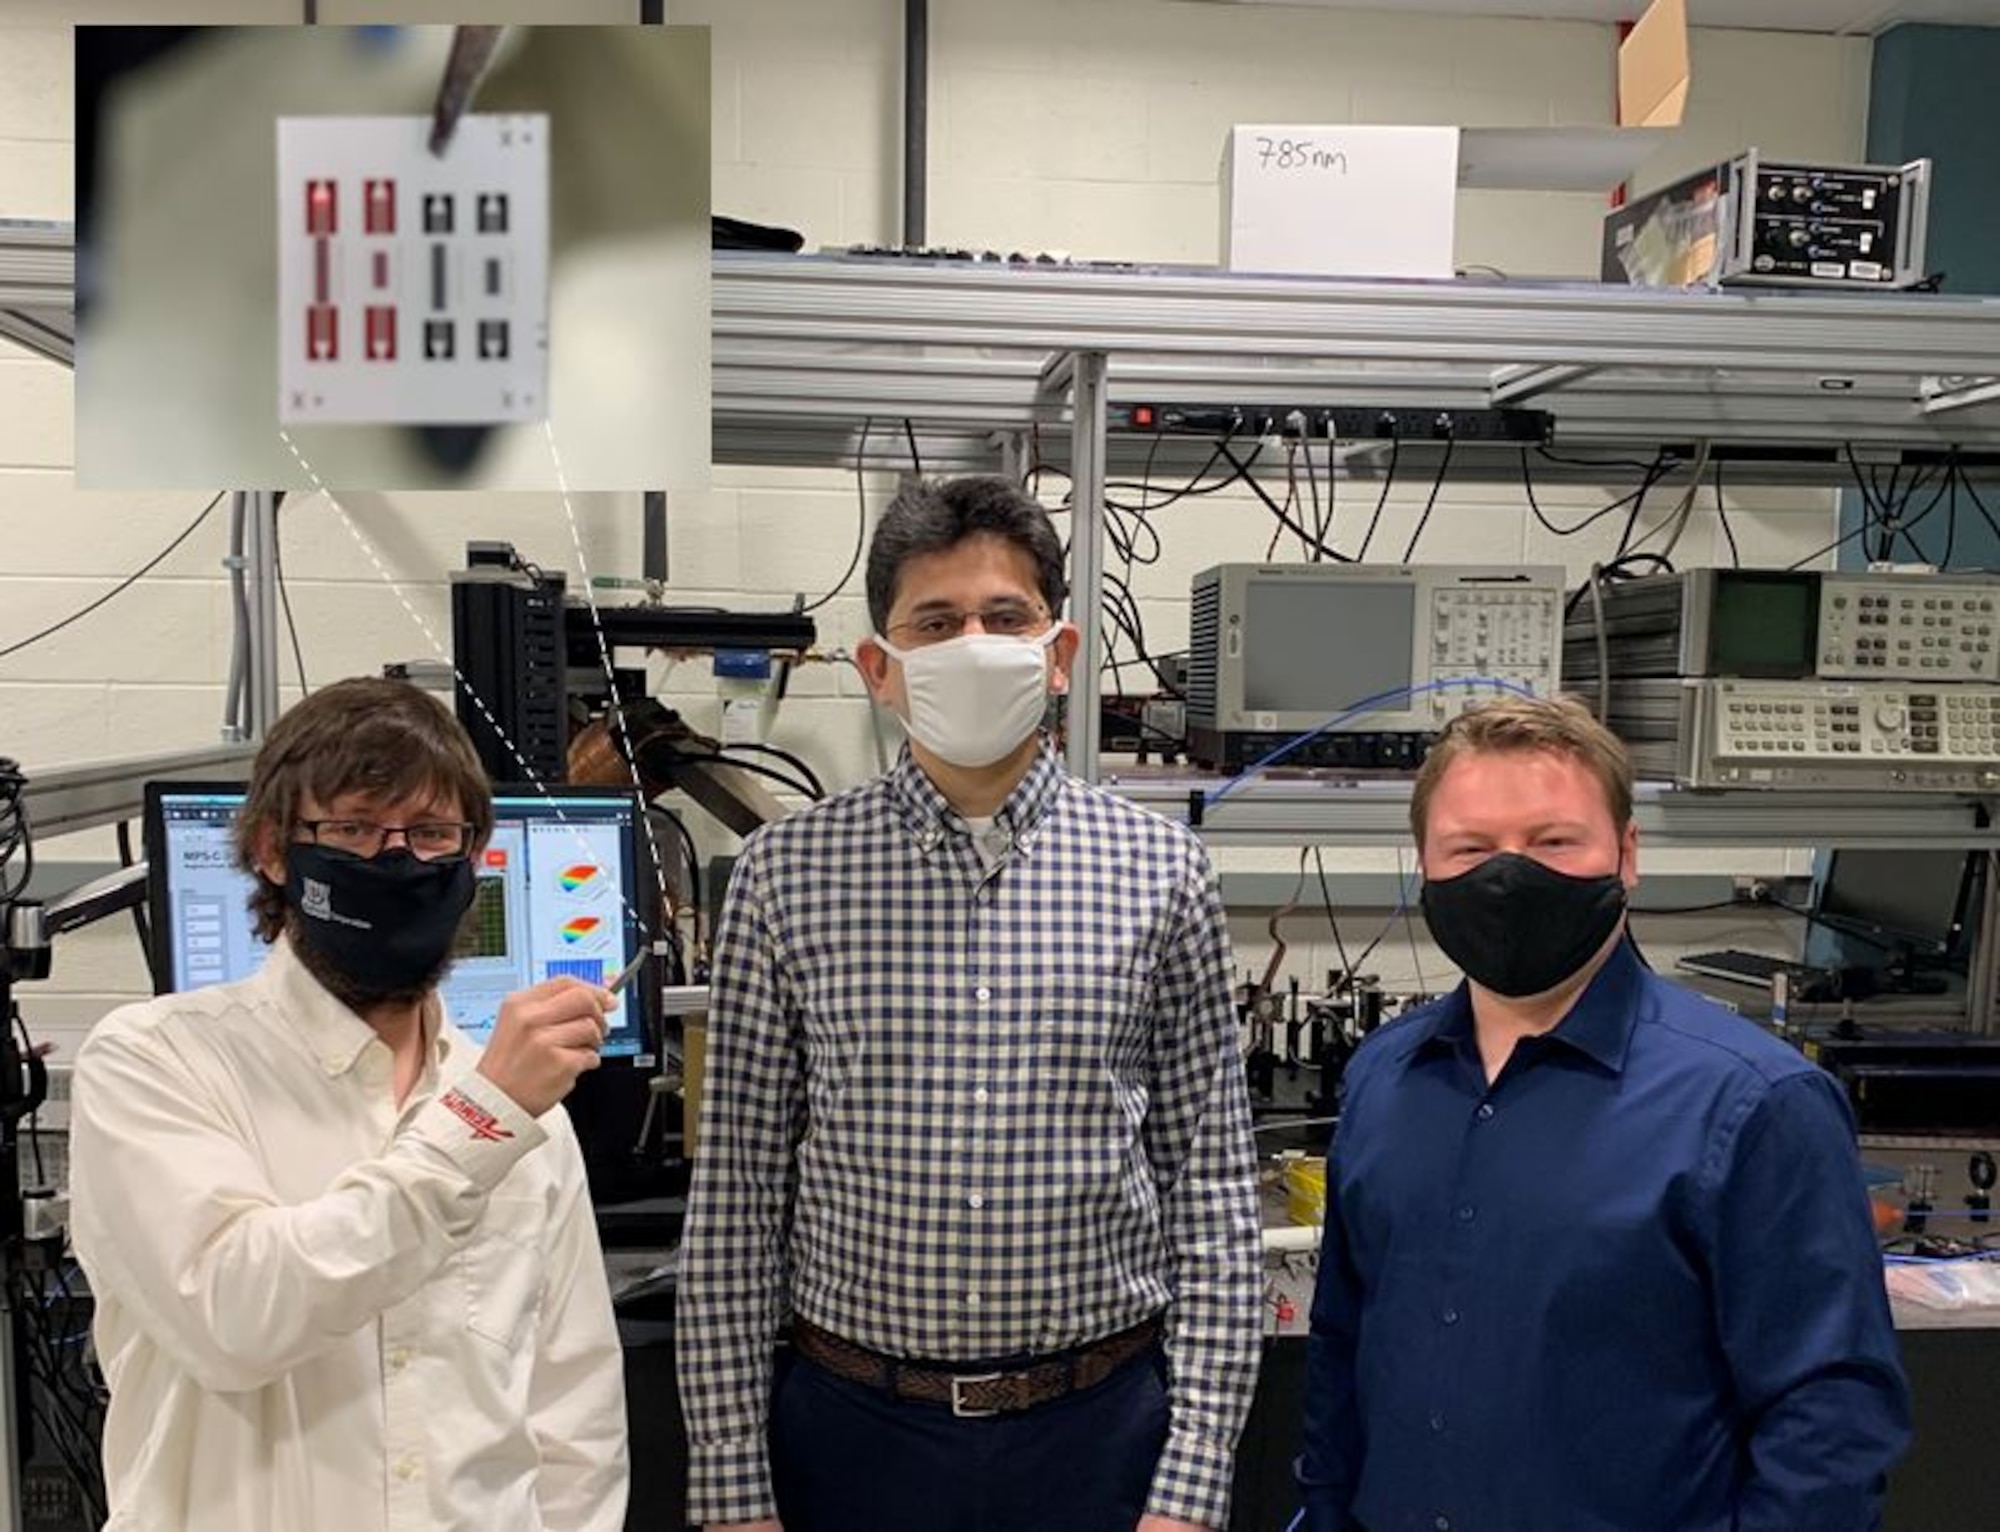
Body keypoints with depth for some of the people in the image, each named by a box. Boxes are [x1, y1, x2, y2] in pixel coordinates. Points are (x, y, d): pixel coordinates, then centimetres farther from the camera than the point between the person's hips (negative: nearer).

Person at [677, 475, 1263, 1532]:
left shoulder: (1159, 873, -4)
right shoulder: (785, 874, -4)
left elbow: (1213, 1190, -1)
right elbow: (736, 1195, -1)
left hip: (1099, 1434, 0)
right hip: (853, 1434, 1)